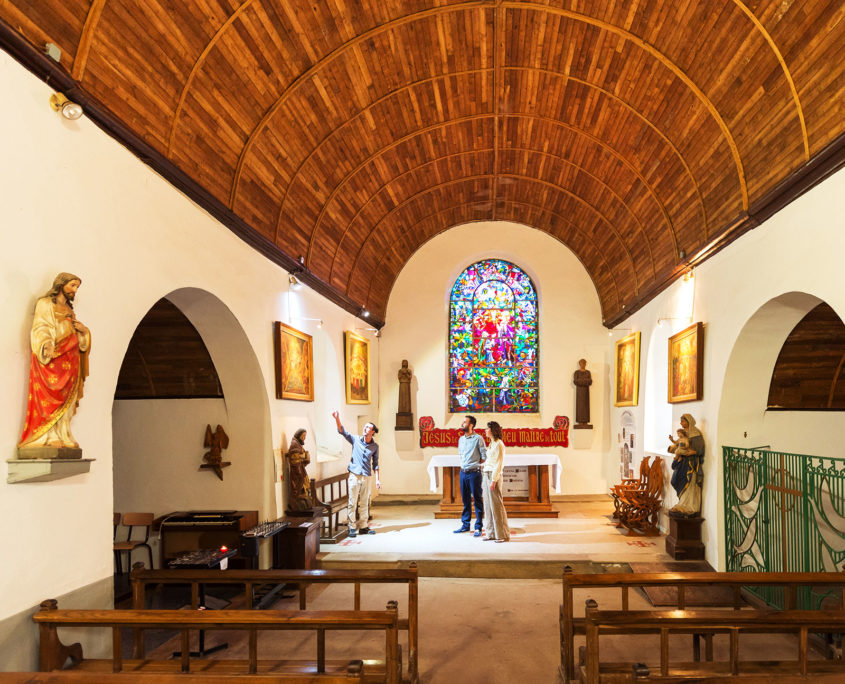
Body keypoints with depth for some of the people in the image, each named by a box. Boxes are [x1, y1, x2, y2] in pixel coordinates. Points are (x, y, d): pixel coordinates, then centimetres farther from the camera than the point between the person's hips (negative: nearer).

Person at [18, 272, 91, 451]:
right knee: (50, 399, -11)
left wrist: (83, 330, 1)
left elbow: (79, 339, 23)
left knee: (65, 400, 2)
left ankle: (61, 437, 3)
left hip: (69, 361, 7)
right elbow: (40, 329, -11)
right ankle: (48, 438, -12)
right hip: (51, 359, -7)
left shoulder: (69, 310, 22)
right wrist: (46, 345, -30)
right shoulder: (45, 304, 2)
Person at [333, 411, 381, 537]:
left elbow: (375, 464, 10)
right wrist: (337, 420, -26)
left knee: (364, 503, 8)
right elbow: (343, 432, -10)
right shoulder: (356, 440, 2)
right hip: (354, 475, -1)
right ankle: (352, 528, 6)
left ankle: (363, 527, 18)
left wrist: (377, 479, 4)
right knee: (352, 503, 0)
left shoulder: (375, 446, 5)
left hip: (366, 477, 1)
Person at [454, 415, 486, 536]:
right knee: (465, 500, 13)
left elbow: (484, 456, -7)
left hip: (474, 473, -7)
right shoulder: (461, 439, 12)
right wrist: (464, 464, 14)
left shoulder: (478, 438, -9)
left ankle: (478, 527, 2)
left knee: (477, 500, -2)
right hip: (463, 472, 7)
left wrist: (475, 465, 1)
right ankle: (465, 525, 21)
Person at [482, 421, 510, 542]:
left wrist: (494, 480, -19)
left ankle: (502, 534, 1)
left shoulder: (499, 444, -10)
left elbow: (499, 464, -15)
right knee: (488, 505, 9)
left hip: (494, 476, -9)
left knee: (496, 505, -6)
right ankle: (491, 533, 14)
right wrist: (484, 479, 17)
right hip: (486, 475, 9)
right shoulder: (491, 444, 16)